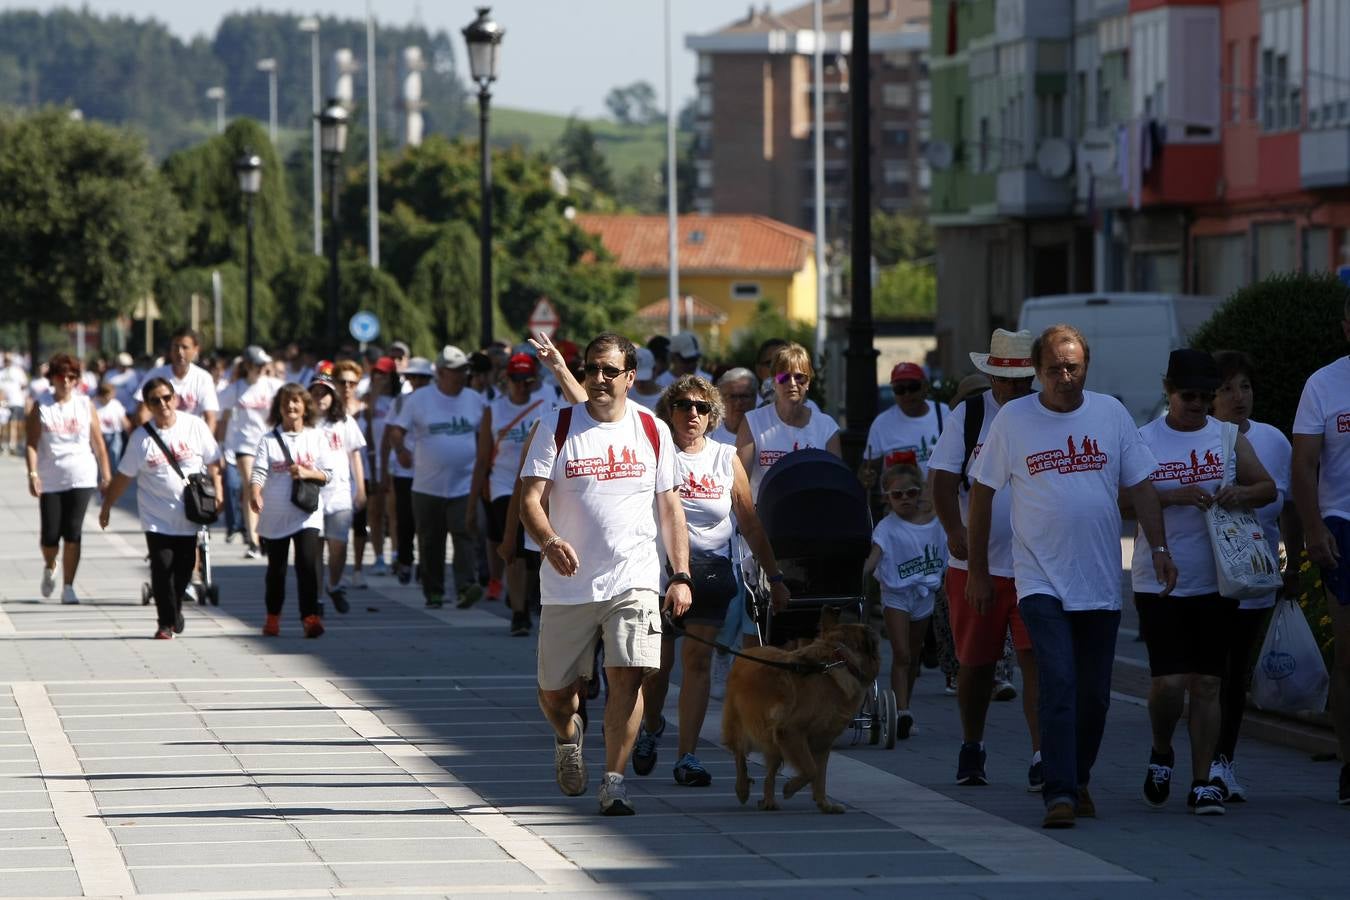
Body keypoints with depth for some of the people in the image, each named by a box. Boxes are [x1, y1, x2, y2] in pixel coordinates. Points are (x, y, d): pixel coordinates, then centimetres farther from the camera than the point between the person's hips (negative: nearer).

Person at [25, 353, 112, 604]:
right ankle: (49, 568, 33)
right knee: (50, 534, 0)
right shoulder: (41, 406, 1)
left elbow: (98, 442, 8)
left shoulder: (85, 405, 4)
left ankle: (68, 587, 0)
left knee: (73, 533, -6)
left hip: (81, 479, 0)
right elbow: (32, 443, -2)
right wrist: (32, 473, -13)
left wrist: (105, 474, 6)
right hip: (50, 479, 0)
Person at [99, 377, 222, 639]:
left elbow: (213, 463, 5)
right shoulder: (141, 437, -4)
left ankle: (175, 611, 30)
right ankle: (166, 623, 0)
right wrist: (107, 506, 8)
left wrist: (218, 496, -2)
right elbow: (123, 476, 4)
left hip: (189, 516, 1)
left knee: (184, 569, 6)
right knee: (162, 568, -9)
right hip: (157, 518, -1)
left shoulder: (194, 426, -3)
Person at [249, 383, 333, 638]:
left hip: (307, 514, -1)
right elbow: (259, 471, -10)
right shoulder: (269, 440, 2)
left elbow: (328, 474, 4)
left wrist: (307, 473, -15)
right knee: (276, 568, 11)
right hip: (275, 515, 1)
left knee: (307, 563, -16)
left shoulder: (316, 437, 4)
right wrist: (255, 494, -29)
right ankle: (273, 617, 27)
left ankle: (310, 616, -18)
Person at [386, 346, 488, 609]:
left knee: (464, 536, -16)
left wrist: (483, 466, 5)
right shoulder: (419, 400, 1)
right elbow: (395, 429, -3)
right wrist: (401, 451, -21)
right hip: (428, 486, 0)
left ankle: (465, 587, -25)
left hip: (464, 486, 0)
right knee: (430, 543, 7)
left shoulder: (476, 401, 7)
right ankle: (433, 593, 17)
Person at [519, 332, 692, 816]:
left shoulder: (653, 430, 6)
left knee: (628, 676, -16)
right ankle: (568, 735, 40)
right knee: (554, 691, 6)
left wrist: (681, 575, 3)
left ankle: (614, 781, -8)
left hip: (634, 580, 0)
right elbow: (530, 499, -7)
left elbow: (669, 506, 11)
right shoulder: (556, 427, 0)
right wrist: (549, 540, -28)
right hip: (567, 583, 0)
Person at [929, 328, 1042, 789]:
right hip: (975, 562, 1)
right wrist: (955, 530, -23)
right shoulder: (969, 415, 1)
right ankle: (971, 747, 31)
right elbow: (943, 479, -7)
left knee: (1036, 657, -12)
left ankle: (1041, 757, -14)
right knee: (976, 662, 11)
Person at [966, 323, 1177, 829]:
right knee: (1059, 686, -17)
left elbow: (1140, 487, 10)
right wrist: (977, 572, 6)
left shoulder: (1111, 414, 5)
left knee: (1094, 694, 9)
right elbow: (981, 495, 6)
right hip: (1041, 582, -3)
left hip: (1101, 583, 3)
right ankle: (1059, 793, -19)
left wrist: (1158, 548, -1)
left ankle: (1079, 781, 27)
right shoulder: (1012, 420, -1)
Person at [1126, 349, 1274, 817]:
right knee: (1170, 682, -10)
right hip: (1159, 581, -2)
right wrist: (1174, 496, -22)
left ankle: (1202, 783, 6)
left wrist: (1241, 494, -12)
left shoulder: (1228, 437, 8)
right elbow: (1121, 499, -10)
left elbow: (1268, 488, 10)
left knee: (1207, 684, 2)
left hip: (1215, 582, 2)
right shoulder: (1143, 441, 0)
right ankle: (1161, 755, 19)